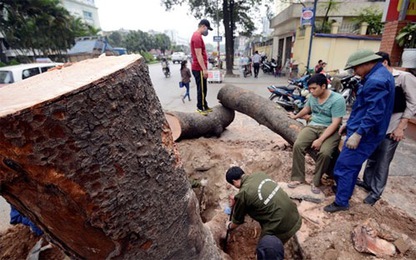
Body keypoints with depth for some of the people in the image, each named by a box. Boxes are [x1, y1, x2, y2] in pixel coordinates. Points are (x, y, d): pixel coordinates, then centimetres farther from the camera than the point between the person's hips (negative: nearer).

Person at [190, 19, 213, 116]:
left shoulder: (197, 36, 19)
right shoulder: (197, 37, -14)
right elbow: (198, 55, -21)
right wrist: (204, 69, -23)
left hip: (200, 68, 10)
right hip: (199, 69, -10)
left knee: (203, 89, 14)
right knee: (201, 89, -5)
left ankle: (204, 106, 22)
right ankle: (200, 108, 3)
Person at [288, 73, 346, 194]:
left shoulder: (337, 99, -14)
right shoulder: (313, 96, 4)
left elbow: (335, 123, -19)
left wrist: (320, 140, -27)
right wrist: (296, 116, 42)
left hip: (330, 129, -5)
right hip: (313, 126, 5)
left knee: (325, 152, -32)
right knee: (298, 145, -22)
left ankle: (316, 182, -9)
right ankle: (298, 177, -9)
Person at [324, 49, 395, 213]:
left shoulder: (376, 80, -21)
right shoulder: (378, 75, 14)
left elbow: (375, 112, -27)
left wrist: (358, 133, -27)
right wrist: (350, 124, 20)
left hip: (363, 134, -11)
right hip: (361, 130, 11)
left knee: (344, 166, -3)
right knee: (352, 164, 21)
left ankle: (341, 202, 10)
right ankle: (345, 191, 37)